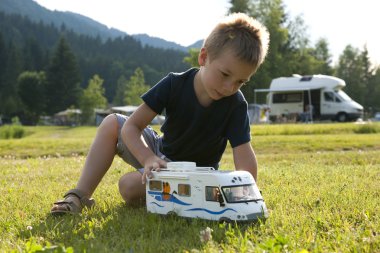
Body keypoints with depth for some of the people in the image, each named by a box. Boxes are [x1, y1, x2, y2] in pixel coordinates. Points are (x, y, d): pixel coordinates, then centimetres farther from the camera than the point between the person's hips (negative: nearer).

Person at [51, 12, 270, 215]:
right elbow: (132, 127, -21)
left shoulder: (236, 105, -23)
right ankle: (80, 196, -11)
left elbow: (246, 162, -30)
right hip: (160, 155, 4)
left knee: (131, 186, -29)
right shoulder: (175, 84, -19)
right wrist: (149, 159, -38)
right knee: (112, 124, -11)